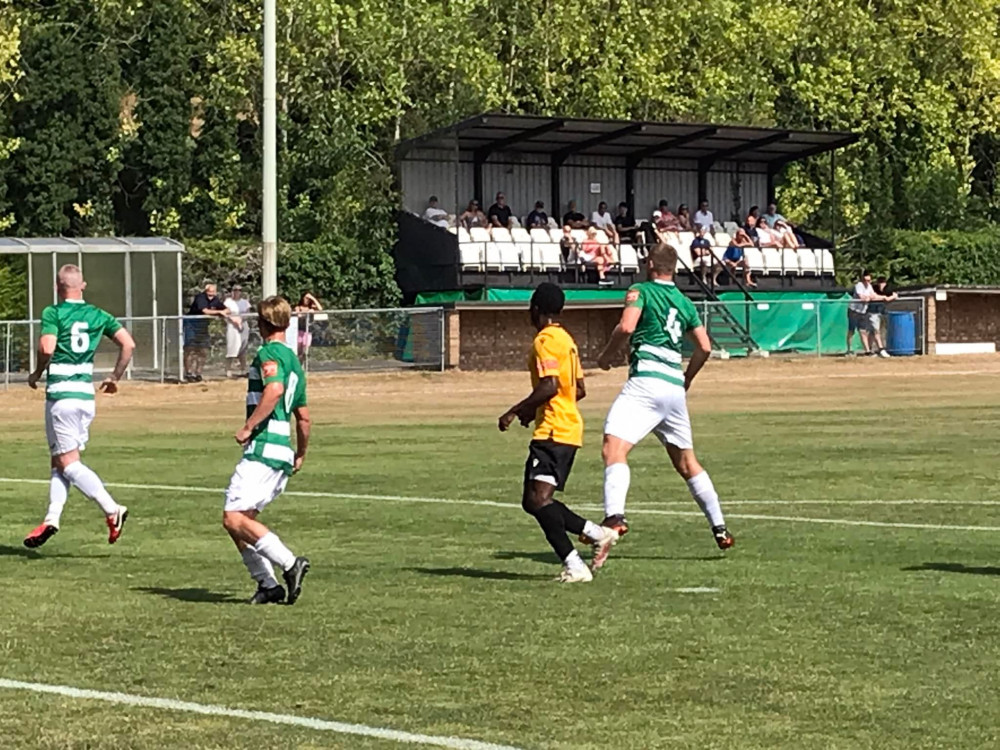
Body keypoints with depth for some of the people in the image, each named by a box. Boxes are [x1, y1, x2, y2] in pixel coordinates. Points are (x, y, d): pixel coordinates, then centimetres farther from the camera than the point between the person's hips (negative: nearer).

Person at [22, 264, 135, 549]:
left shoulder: (53, 313, -6)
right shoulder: (98, 315, 10)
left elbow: (46, 348, -19)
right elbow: (128, 344, 5)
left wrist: (36, 374, -1)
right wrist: (115, 377, 16)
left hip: (61, 395, -6)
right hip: (87, 395, 6)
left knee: (69, 463, -5)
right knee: (60, 461, 14)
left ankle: (112, 510, -18)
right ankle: (51, 519, 7)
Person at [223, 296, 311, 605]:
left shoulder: (269, 353, -5)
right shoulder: (293, 360, 22)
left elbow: (274, 389, -25)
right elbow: (304, 417, 28)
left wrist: (248, 427, -20)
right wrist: (301, 455, 39)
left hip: (263, 449, -9)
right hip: (282, 453, 9)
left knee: (234, 517, -15)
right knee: (237, 521, 11)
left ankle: (289, 563, -20)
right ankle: (267, 583, 6)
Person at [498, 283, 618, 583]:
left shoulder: (545, 340, -11)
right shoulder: (566, 339, 19)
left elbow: (550, 386, -22)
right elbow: (579, 389, 23)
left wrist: (515, 411, -15)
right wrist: (535, 410, 24)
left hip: (553, 432, -10)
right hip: (568, 427, 10)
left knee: (538, 499, -19)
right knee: (532, 501, 13)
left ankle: (574, 566, -27)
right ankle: (597, 533, 11)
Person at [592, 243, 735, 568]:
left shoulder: (641, 291, 2)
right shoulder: (685, 303, 20)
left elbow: (626, 327, -14)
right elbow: (704, 347, 16)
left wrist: (607, 354, 2)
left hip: (646, 380, -7)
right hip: (675, 386, 7)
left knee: (614, 447, -19)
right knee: (686, 462, 20)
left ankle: (614, 516, -42)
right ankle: (720, 529, 23)